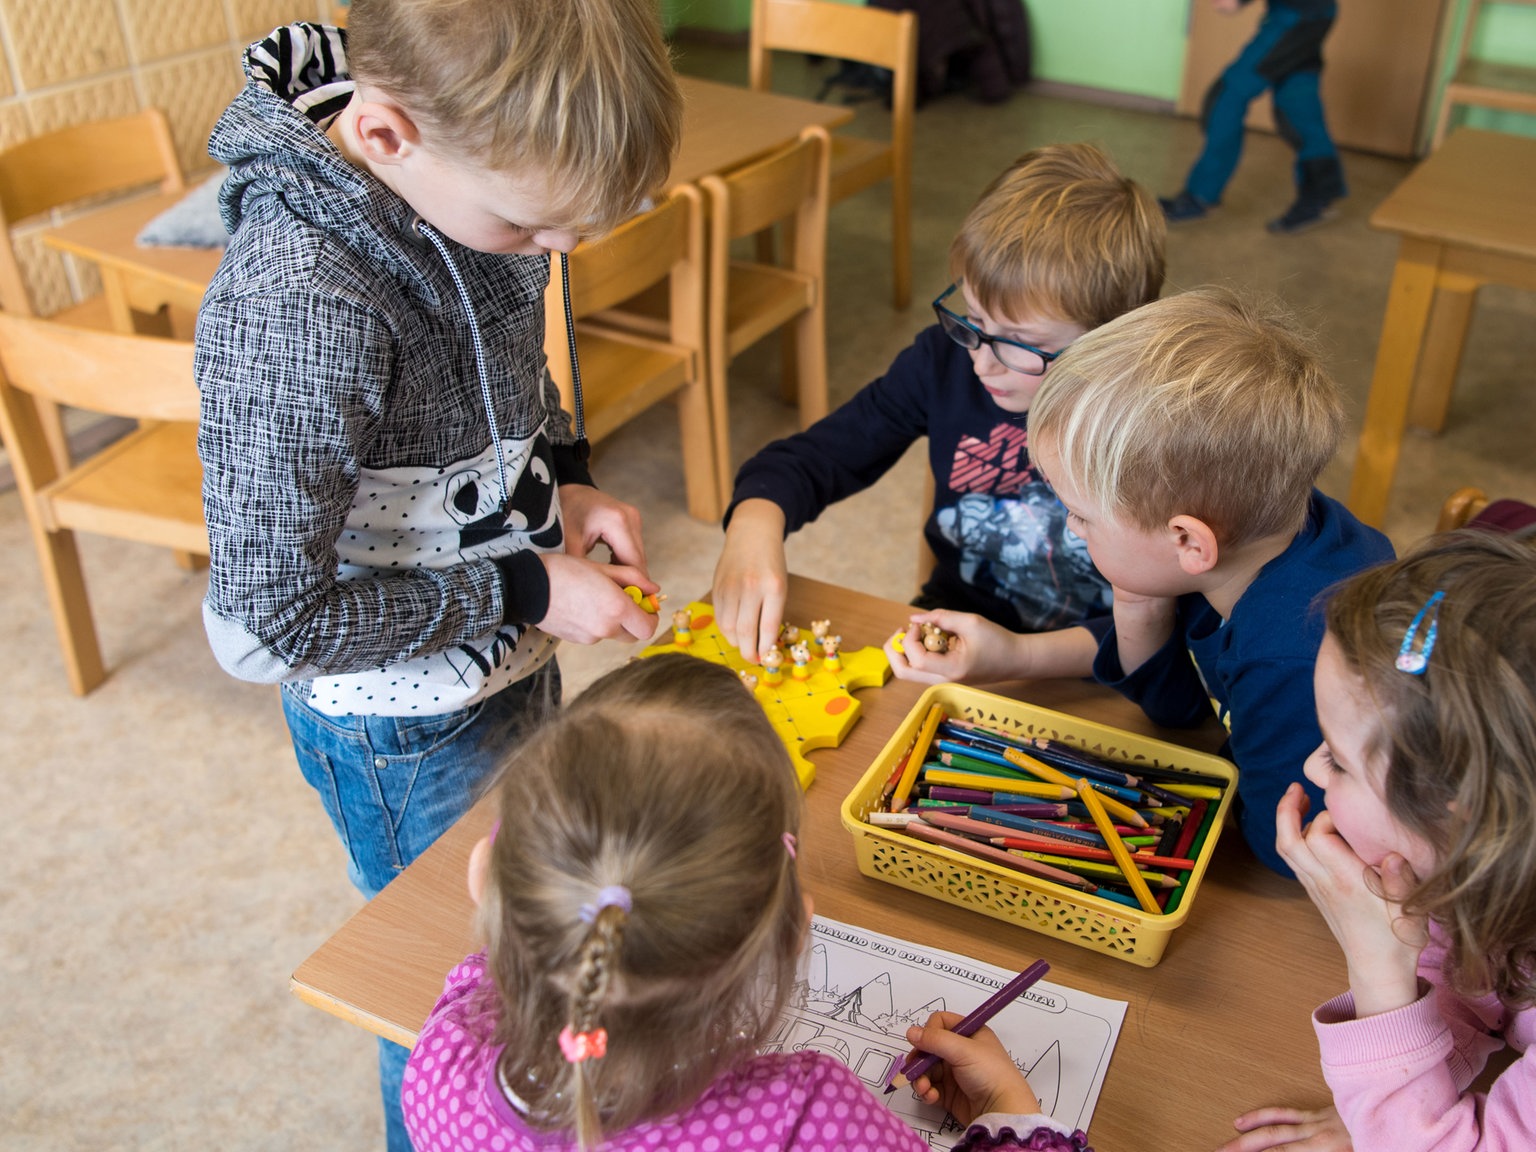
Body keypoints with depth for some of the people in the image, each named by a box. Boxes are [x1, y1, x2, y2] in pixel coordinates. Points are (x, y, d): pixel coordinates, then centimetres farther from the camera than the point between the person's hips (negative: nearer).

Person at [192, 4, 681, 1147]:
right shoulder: (299, 305, -36)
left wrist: (564, 481, -6)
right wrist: (525, 590, -23)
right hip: (406, 725, -7)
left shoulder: (475, 171, -11)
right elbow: (272, 614, -28)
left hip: (510, 661, 7)